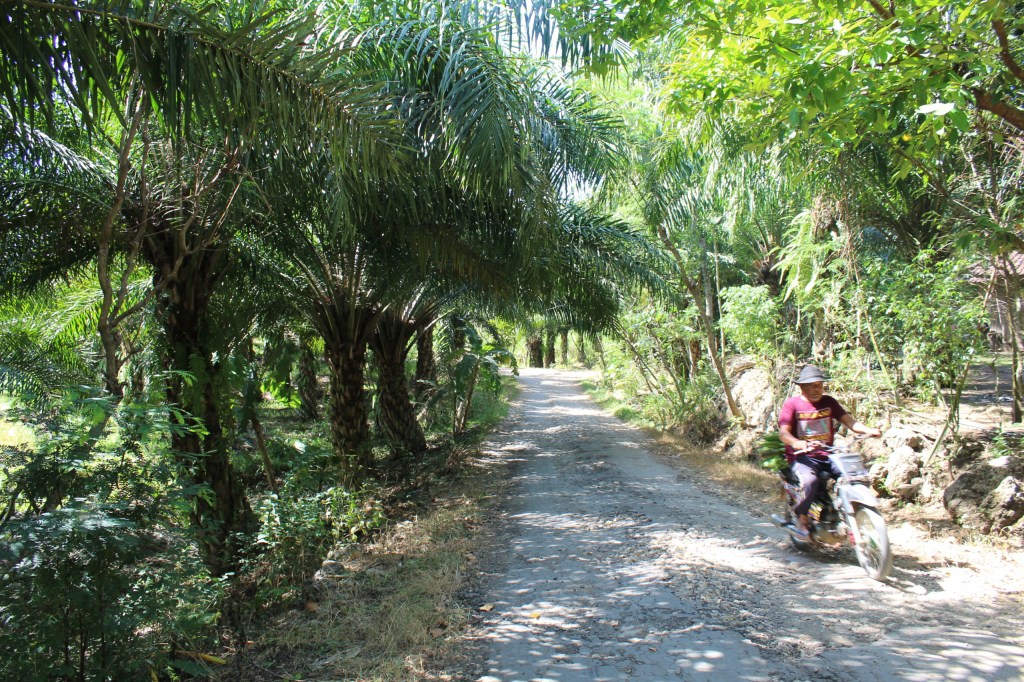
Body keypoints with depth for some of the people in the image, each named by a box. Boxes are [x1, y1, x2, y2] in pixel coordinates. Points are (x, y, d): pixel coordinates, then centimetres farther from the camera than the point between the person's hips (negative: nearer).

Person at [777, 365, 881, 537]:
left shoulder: (829, 402, 13)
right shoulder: (792, 404, -2)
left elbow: (848, 420, 1)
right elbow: (783, 433, -12)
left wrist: (868, 430, -20)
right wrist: (799, 444, -34)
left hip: (828, 455, 5)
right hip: (802, 457, -4)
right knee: (810, 480, -34)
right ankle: (802, 518, -13)